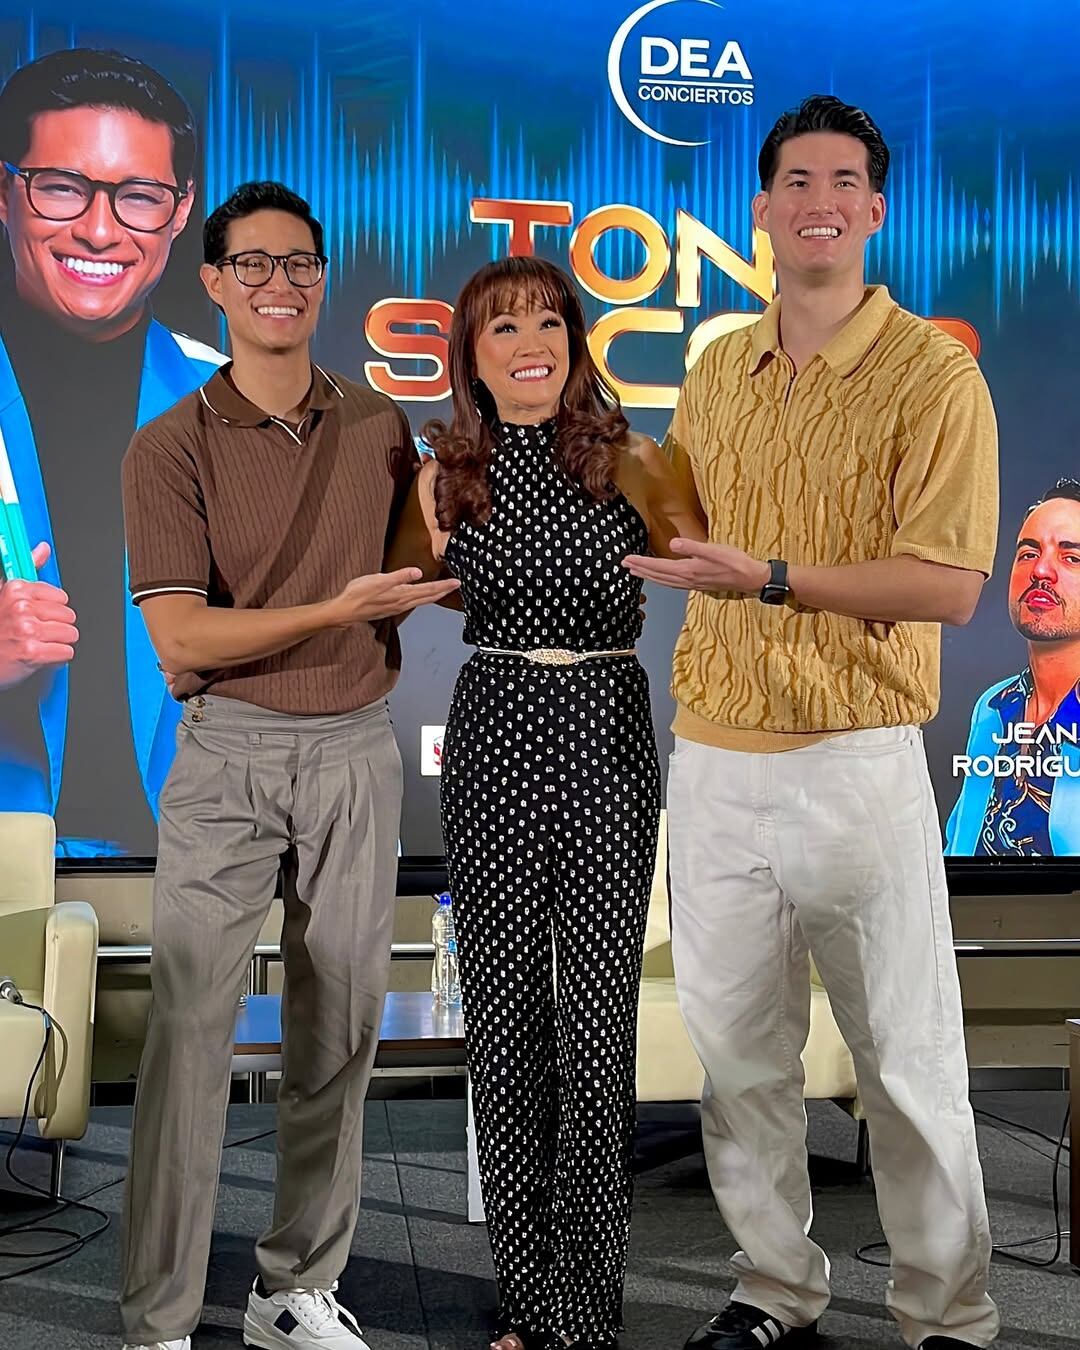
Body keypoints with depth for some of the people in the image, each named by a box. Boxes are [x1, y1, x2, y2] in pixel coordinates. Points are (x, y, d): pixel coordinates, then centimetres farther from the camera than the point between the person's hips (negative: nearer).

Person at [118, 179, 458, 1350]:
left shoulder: (380, 427, 7)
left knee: (339, 1030, 9)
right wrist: (341, 609, -19)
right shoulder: (173, 448, -4)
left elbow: (428, 570, 20)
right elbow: (180, 639, -12)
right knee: (189, 1025, -7)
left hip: (355, 751, 4)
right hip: (226, 756, -3)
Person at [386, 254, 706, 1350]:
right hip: (494, 735, 2)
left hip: (607, 734, -2)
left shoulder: (630, 462, -1)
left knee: (598, 1012, -3)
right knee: (501, 1006, 5)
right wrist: (439, 557, 3)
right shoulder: (445, 478, 5)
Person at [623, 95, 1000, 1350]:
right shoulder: (716, 371, 11)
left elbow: (947, 585, -15)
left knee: (908, 1062, 4)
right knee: (737, 1056, 13)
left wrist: (774, 578, -21)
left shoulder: (932, 373, -6)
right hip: (712, 762, 5)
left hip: (857, 765, -5)